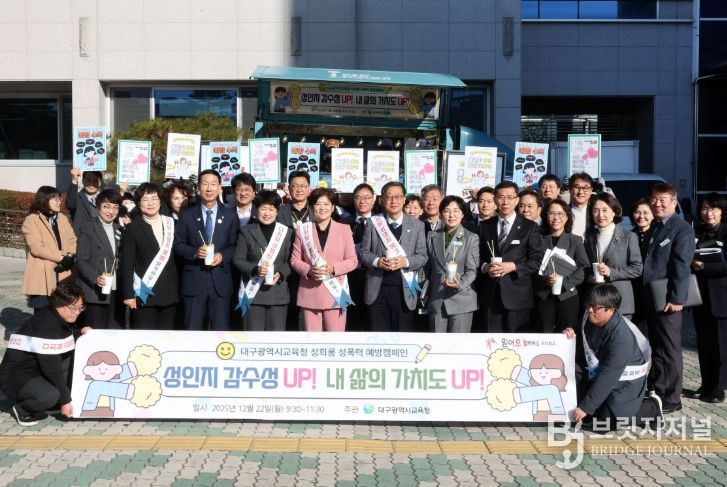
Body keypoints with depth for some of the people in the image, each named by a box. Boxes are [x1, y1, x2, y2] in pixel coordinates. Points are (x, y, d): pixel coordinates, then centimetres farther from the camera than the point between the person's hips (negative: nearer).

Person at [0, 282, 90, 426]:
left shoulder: (63, 319, 0)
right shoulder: (45, 326, -27)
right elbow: (51, 368, -27)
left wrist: (80, 332, -8)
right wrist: (65, 401, -23)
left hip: (40, 371, 10)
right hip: (16, 375, -9)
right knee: (50, 396, -35)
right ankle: (23, 409, -2)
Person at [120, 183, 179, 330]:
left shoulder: (172, 224, 8)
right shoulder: (133, 229, -1)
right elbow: (127, 264, -4)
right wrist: (128, 295, -10)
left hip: (169, 294, 3)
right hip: (144, 295, -3)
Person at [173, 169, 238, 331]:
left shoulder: (230, 216, 7)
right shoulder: (187, 215, 6)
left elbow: (235, 246, 7)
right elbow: (178, 244, 4)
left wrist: (223, 256, -13)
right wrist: (195, 252, -14)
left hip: (220, 280, 0)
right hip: (194, 280, 0)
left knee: (221, 329, 4)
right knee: (192, 328, 5)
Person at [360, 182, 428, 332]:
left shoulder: (417, 225, 6)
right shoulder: (373, 223, 6)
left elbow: (422, 256, 4)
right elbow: (364, 252, 7)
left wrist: (406, 262, -15)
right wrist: (377, 261, -13)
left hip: (404, 290, 0)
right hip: (377, 290, 0)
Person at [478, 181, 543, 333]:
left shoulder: (529, 227, 2)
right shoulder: (485, 226, 13)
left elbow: (537, 261, -3)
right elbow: (478, 256, 14)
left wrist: (513, 266, -16)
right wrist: (485, 267, -8)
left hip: (517, 295, -3)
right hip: (491, 294, 3)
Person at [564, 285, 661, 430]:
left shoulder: (622, 336, -31)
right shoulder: (589, 319, -10)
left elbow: (608, 376, -31)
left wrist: (585, 407, -30)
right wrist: (571, 336, -17)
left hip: (626, 380, -7)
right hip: (598, 373, 7)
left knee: (608, 419, -19)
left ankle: (652, 407, 5)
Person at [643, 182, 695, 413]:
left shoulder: (682, 228, -8)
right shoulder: (654, 228, 16)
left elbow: (682, 266, -16)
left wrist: (676, 298, -21)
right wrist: (644, 294, 10)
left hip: (668, 299, -8)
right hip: (650, 297, 8)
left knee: (670, 349, 0)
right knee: (656, 347, 15)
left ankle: (672, 398, 8)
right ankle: (655, 391, 24)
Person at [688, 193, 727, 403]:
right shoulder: (695, 233, 9)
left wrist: (703, 266, -14)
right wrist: (692, 263, -10)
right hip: (700, 297, 4)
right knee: (703, 344, 9)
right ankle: (705, 385, 20)